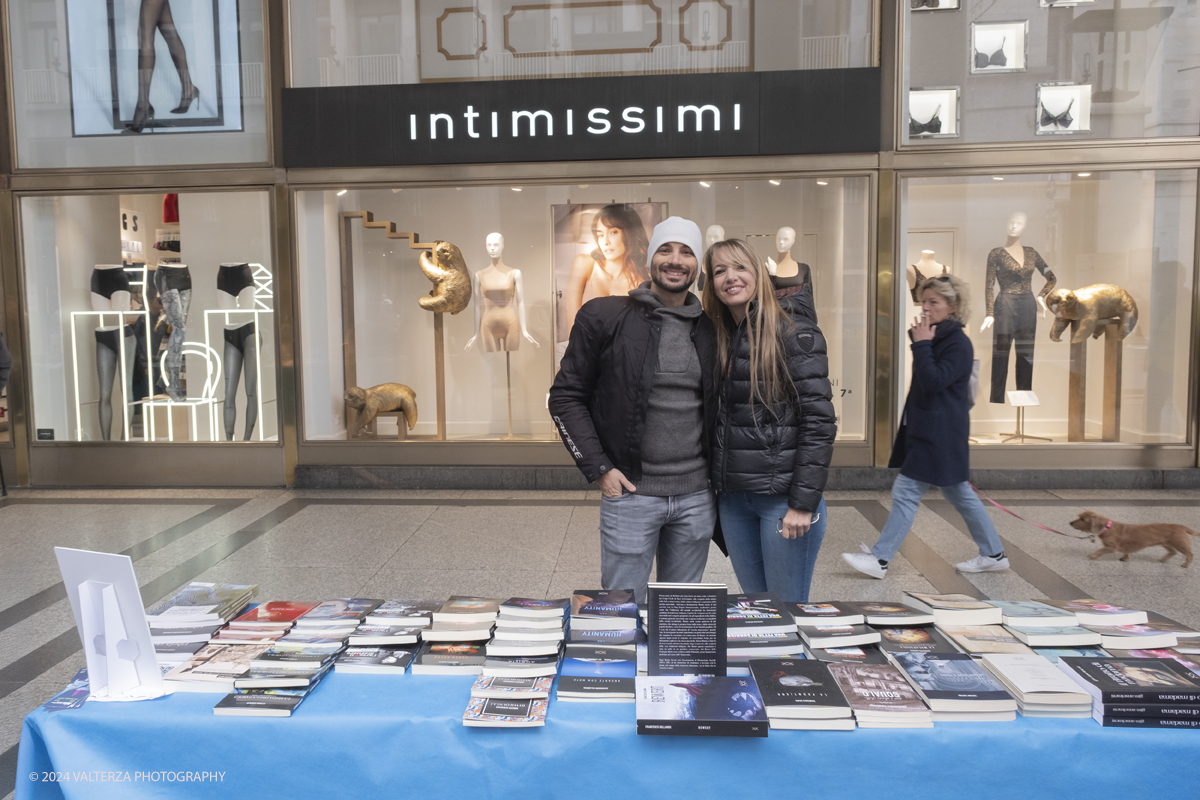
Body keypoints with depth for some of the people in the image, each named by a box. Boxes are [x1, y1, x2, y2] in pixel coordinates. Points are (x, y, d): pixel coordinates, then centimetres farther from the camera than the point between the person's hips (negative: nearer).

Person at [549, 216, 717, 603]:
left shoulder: (709, 330, 8)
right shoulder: (604, 317, -4)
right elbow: (565, 397, -2)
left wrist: (718, 473, 8)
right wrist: (599, 469, -9)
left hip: (696, 497, 4)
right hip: (630, 494, -3)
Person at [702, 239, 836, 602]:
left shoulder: (793, 331, -9)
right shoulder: (719, 337, 12)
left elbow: (818, 419, -14)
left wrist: (804, 502, -18)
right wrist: (718, 487, 9)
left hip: (782, 496, -6)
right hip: (733, 497, 6)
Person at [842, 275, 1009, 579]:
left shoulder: (958, 343, -14)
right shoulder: (937, 339, 14)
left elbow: (933, 381, -25)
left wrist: (921, 345, -19)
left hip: (939, 436, -10)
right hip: (926, 430, 10)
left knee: (906, 492, -8)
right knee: (959, 494, 16)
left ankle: (880, 559, -4)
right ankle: (994, 554, 26)